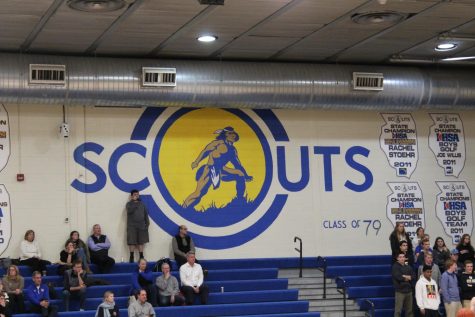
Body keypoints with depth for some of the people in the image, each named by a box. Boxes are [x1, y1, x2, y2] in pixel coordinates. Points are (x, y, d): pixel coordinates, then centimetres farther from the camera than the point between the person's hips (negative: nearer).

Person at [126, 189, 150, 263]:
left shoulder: (142, 204, 13)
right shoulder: (129, 204, 2)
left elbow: (146, 214, 13)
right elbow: (130, 210, -18)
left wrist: (147, 222, 5)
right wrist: (134, 202, -14)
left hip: (141, 226, 3)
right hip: (132, 226, -3)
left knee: (141, 242, 5)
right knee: (132, 242, -5)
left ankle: (141, 257, 8)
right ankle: (131, 257, -1)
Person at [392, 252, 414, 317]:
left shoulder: (408, 267, 15)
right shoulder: (395, 267, -2)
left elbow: (413, 277, 4)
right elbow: (398, 277, -16)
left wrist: (404, 276, -12)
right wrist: (408, 278, -2)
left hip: (409, 290, 6)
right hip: (400, 291, -6)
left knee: (409, 310, 10)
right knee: (398, 310, -8)